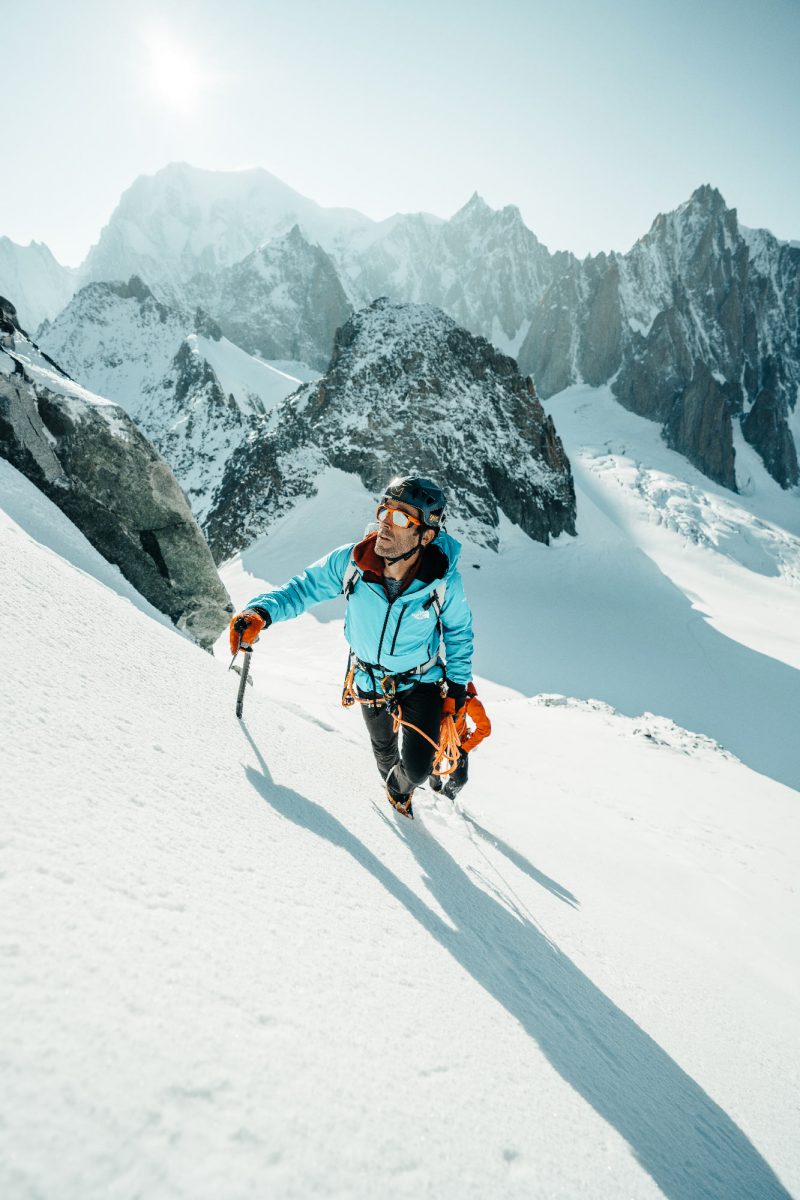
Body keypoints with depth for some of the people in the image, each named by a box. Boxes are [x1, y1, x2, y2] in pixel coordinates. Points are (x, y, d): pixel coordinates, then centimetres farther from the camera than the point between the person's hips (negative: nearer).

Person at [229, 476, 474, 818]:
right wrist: (261, 612, -33)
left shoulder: (445, 581, -28)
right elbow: (303, 588, -15)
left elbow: (458, 632, -9)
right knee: (384, 750, 25)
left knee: (415, 769, -10)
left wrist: (457, 687, -5)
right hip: (369, 681, 2)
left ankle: (402, 785, 31)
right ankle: (397, 791, 63)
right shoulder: (350, 562, -28)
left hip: (422, 682, -2)